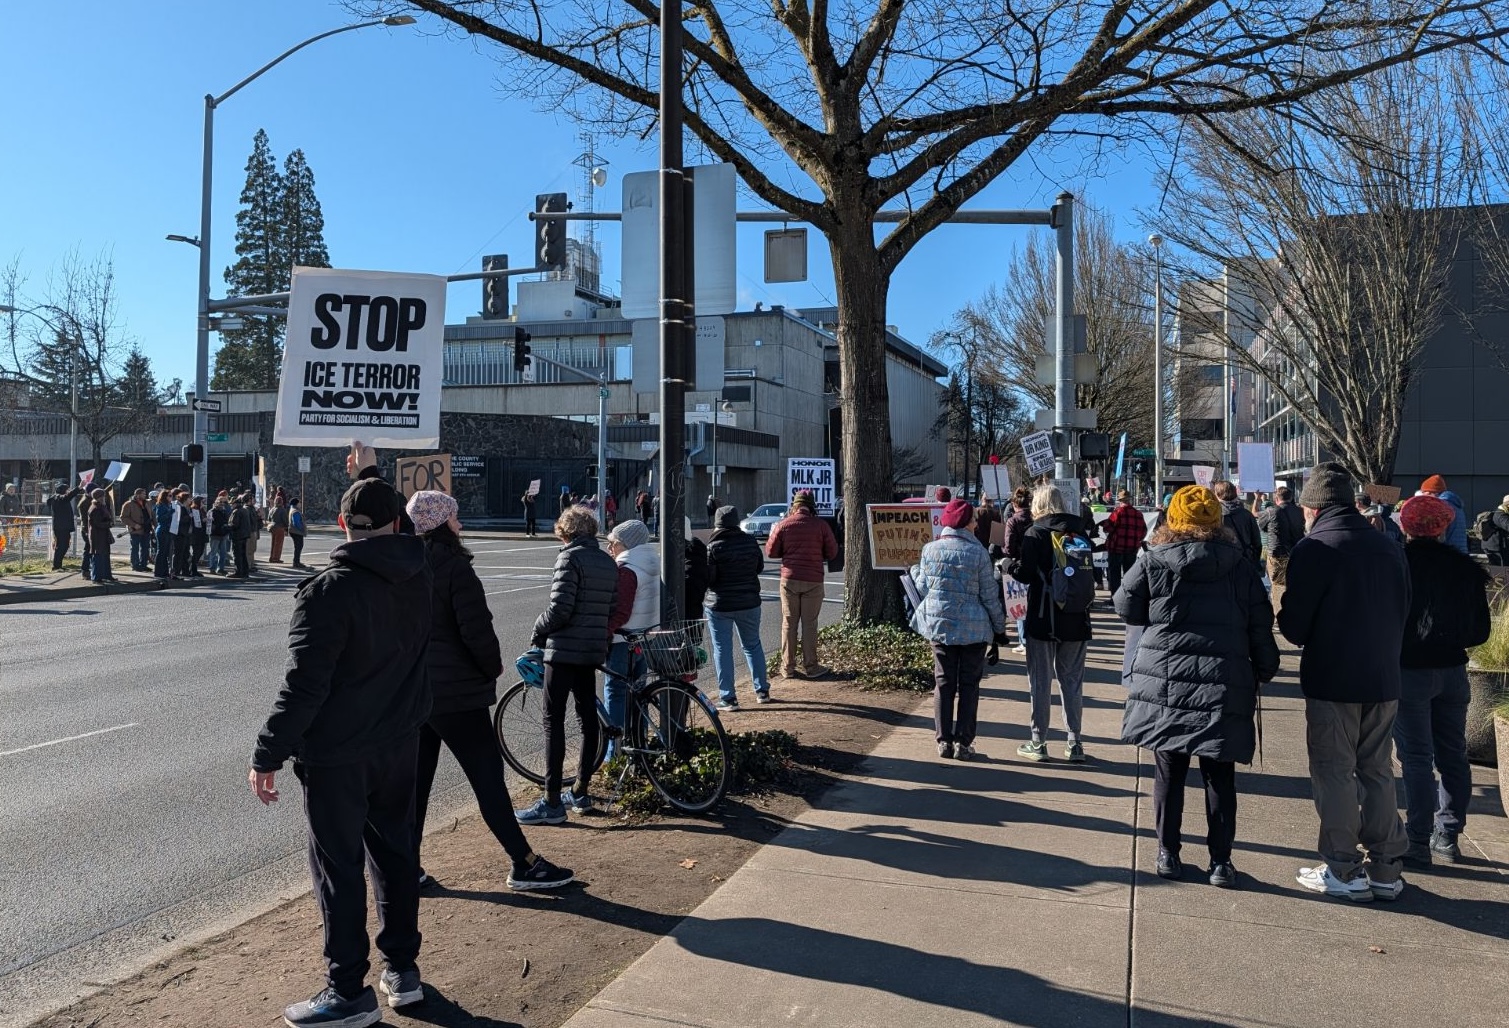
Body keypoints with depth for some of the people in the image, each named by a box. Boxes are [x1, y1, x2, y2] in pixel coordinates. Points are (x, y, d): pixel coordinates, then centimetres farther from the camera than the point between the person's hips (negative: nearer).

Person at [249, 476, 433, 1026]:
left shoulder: (330, 589, -19)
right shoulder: (417, 576, -1)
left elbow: (304, 684, -22)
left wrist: (269, 754, -14)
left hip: (337, 753, -6)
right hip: (400, 742, 7)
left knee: (338, 865, 4)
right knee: (396, 851, 17)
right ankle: (403, 969, 27)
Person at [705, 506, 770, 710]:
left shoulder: (714, 547, -14)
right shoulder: (750, 541, -1)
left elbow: (707, 577, -15)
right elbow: (760, 567, 11)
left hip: (720, 605, -4)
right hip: (749, 603, 4)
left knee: (722, 650, 4)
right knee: (752, 645, 18)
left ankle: (728, 698, 4)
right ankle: (762, 691, 22)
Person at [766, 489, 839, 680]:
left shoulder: (783, 524, -3)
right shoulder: (821, 525, -6)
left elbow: (771, 552, 1)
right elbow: (832, 552, -1)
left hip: (789, 579, 1)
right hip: (813, 580, -1)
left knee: (789, 623, 9)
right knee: (809, 624, 6)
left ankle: (788, 667, 12)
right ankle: (810, 667, 11)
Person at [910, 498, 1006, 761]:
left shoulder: (930, 549, -2)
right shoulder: (978, 552, -9)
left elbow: (923, 587, 5)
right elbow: (989, 594, -5)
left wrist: (914, 571, 26)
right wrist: (999, 625, 6)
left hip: (939, 623, 2)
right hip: (973, 627, -2)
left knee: (943, 682, 10)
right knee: (969, 684, 7)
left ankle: (944, 741, 11)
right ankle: (963, 742, 8)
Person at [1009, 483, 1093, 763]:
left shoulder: (1036, 533, -9)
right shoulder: (1079, 532, 6)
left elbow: (1025, 574, -13)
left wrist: (1011, 565, 5)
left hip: (1044, 619, -4)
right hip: (1077, 618, 4)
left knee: (1040, 681, 4)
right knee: (1072, 681, 11)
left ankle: (1038, 743, 9)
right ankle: (1074, 744, 14)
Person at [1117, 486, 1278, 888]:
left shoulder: (1153, 561, -5)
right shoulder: (1241, 565, 0)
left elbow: (1127, 607, 6)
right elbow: (1261, 626, 4)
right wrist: (1265, 671, 15)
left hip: (1164, 682, 0)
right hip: (1223, 688, 1)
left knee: (1168, 772, 11)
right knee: (1220, 777, 10)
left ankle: (1168, 854, 19)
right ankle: (1221, 861, 15)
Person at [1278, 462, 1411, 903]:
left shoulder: (1314, 548, -12)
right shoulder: (1389, 548, 7)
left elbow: (1294, 624, -12)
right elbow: (1403, 613, 13)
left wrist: (1285, 620, 8)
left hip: (1332, 680, -6)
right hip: (1384, 680, 6)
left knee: (1334, 772, 4)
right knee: (1378, 771, 14)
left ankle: (1344, 870, 9)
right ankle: (1384, 869, 21)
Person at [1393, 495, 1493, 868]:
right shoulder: (1465, 568, 1)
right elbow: (1481, 629, 6)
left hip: (1409, 672, -4)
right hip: (1453, 672, 5)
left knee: (1416, 758, 0)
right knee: (1452, 756, 14)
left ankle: (1417, 843, 3)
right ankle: (1447, 838, 23)